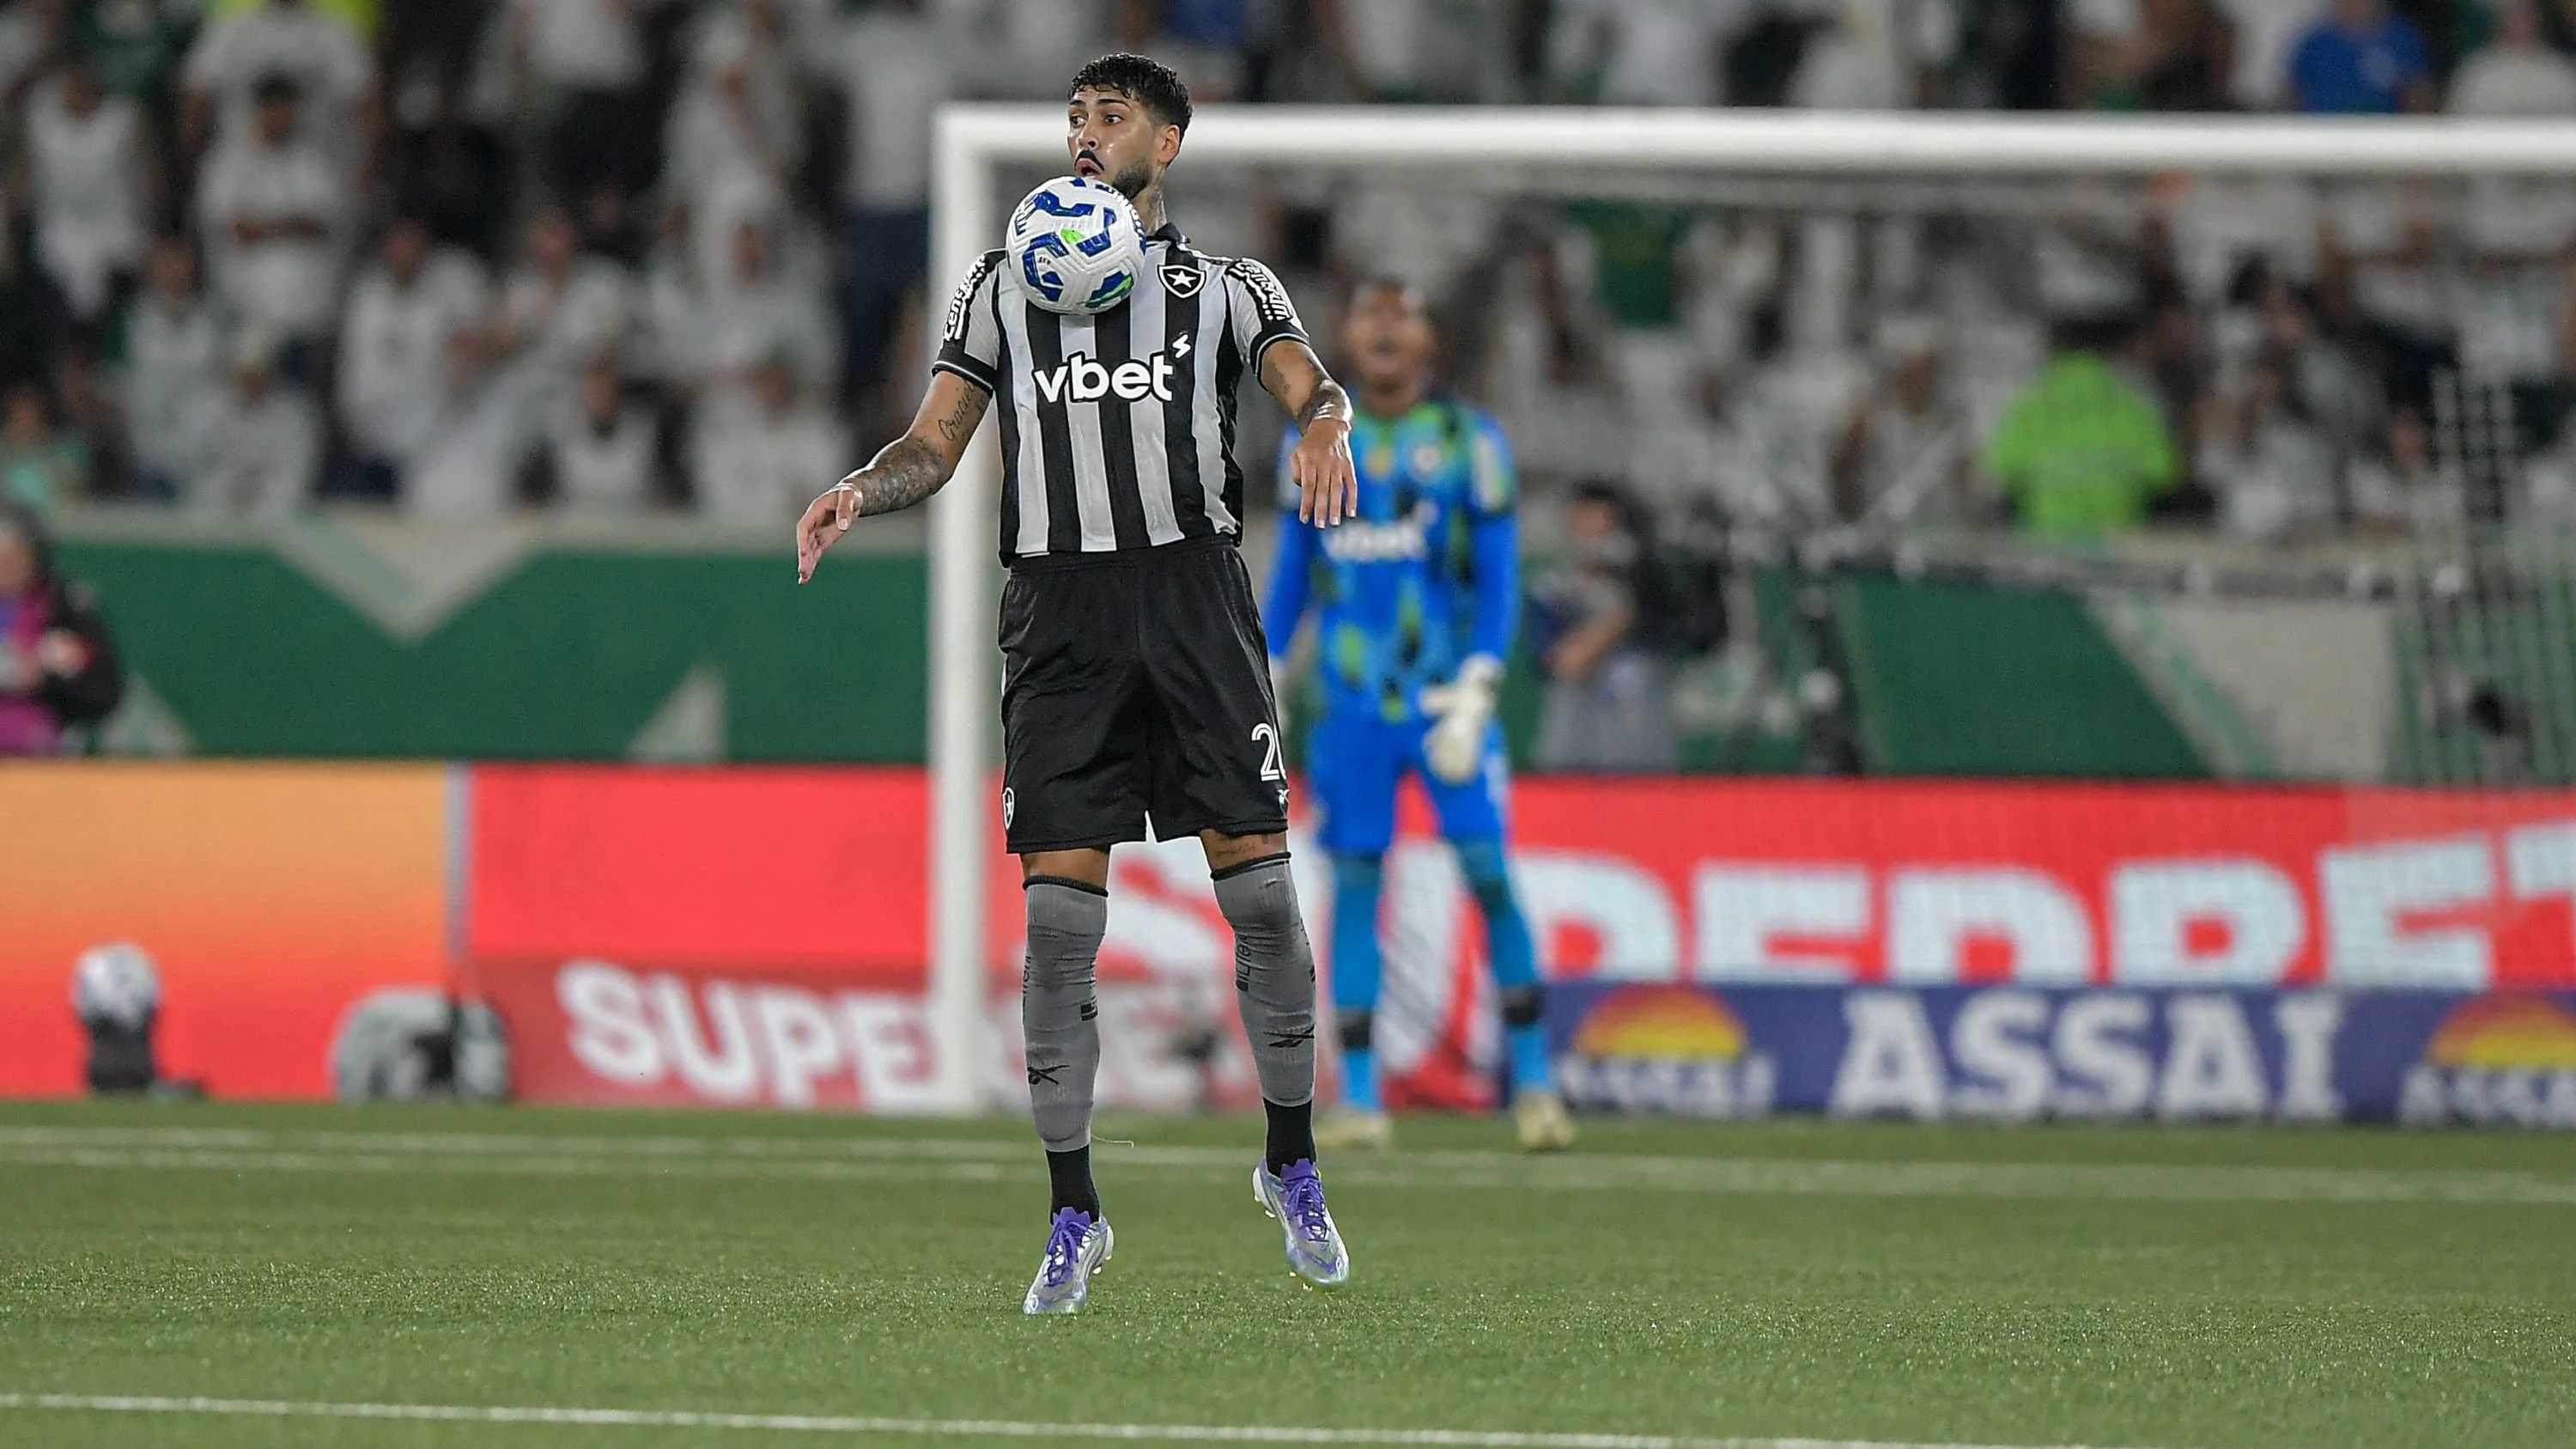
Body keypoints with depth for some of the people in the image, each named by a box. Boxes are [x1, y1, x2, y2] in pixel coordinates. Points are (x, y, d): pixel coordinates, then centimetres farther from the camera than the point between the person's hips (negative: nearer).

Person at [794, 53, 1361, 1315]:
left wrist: (1323, 426, -28)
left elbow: (1306, 381, -4)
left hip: (1194, 595, -1)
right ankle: (1072, 1215, 0)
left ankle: (1291, 1165, 13)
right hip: (1060, 609, 1)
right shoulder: (1001, 288, 17)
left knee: (1260, 887, -6)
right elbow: (937, 442, 12)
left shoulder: (1225, 287, 13)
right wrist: (858, 491, -9)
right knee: (1058, 914, -6)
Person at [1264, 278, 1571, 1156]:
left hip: (1447, 698, -2)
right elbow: (1292, 576, 15)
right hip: (1352, 705, 2)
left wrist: (1473, 695, -10)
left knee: (1489, 876, -8)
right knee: (1354, 881, -1)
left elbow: (1498, 581, -1)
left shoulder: (1469, 443, 1)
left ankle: (1534, 1085, 1)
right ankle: (1359, 1101, 2)